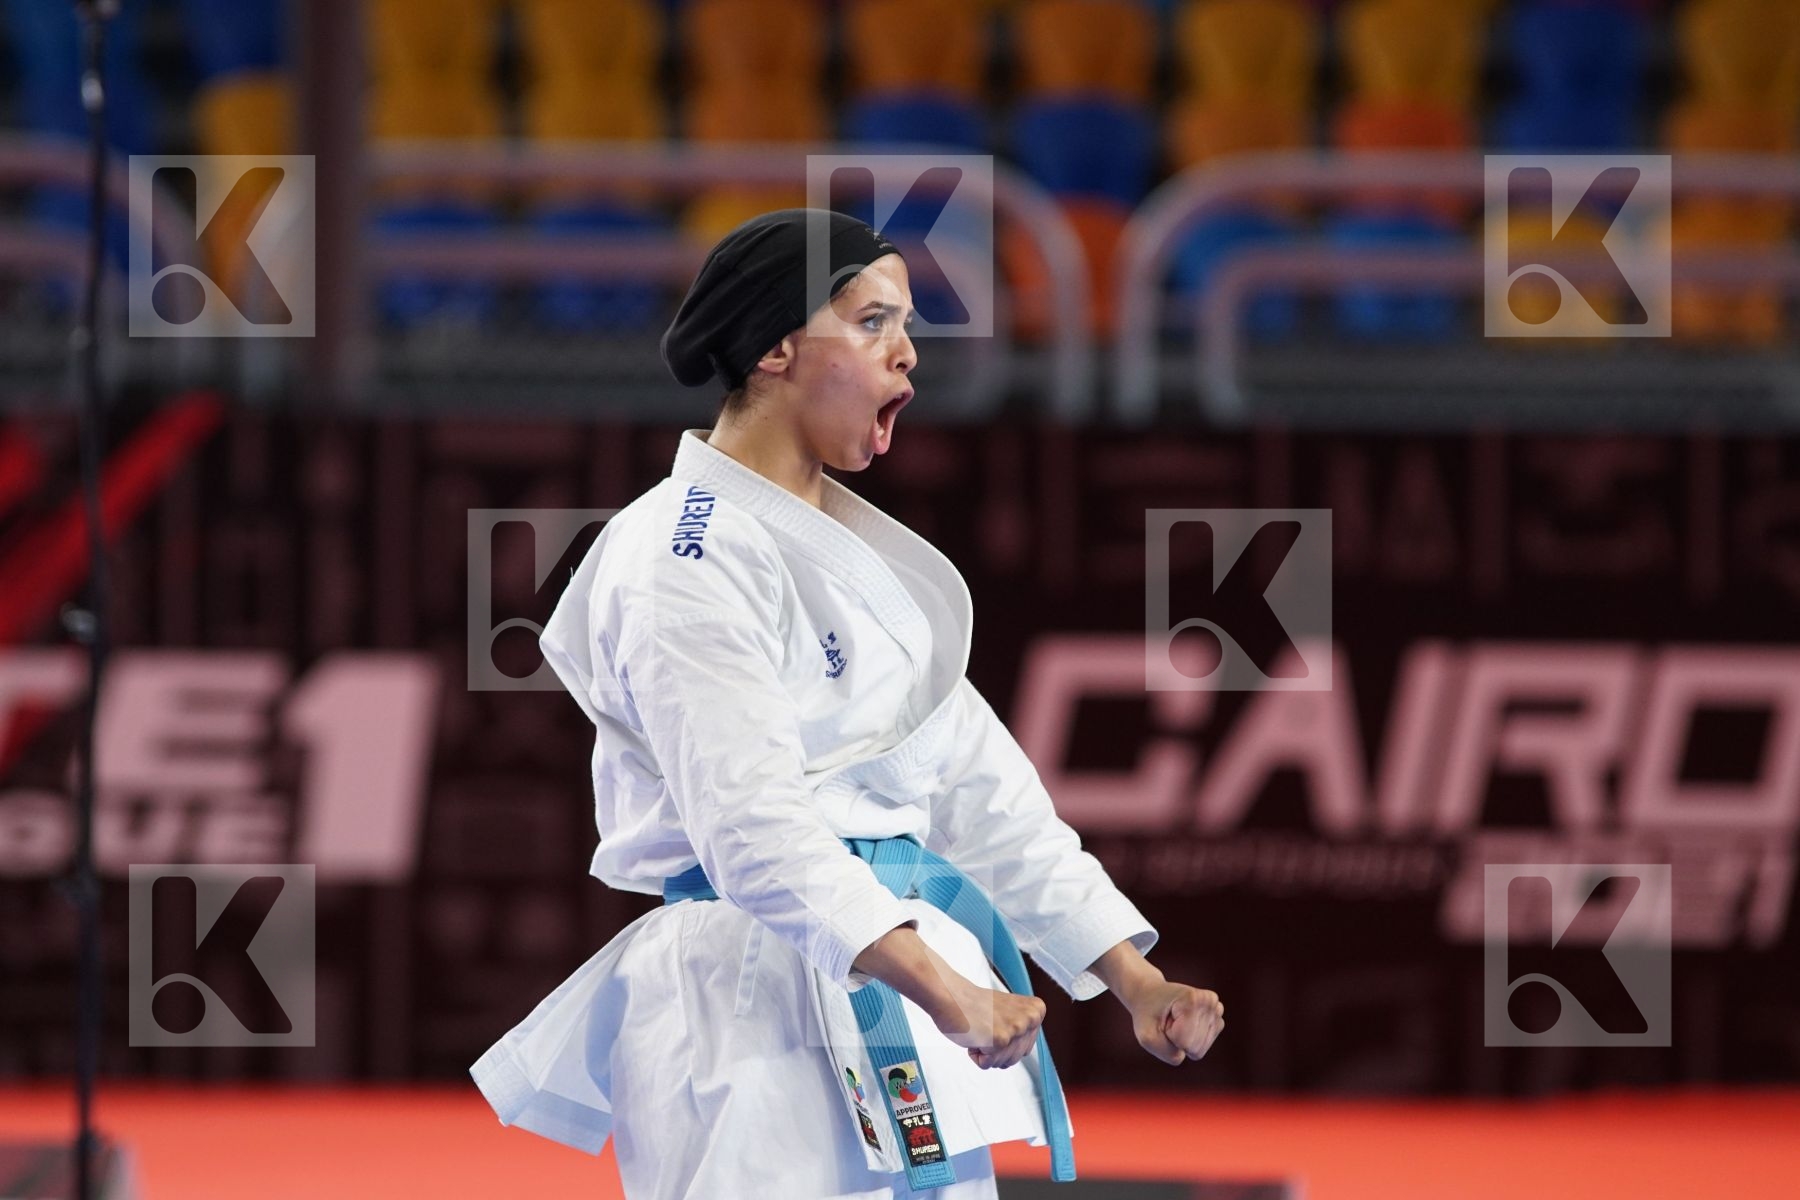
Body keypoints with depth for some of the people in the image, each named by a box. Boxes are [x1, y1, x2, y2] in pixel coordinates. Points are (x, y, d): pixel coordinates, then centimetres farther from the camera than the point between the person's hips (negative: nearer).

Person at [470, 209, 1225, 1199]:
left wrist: (1135, 980, 10)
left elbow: (980, 786, 18)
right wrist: (942, 991, -32)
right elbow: (752, 821, -23)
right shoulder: (688, 558, -11)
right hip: (760, 1004, -9)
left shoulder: (852, 550, 19)